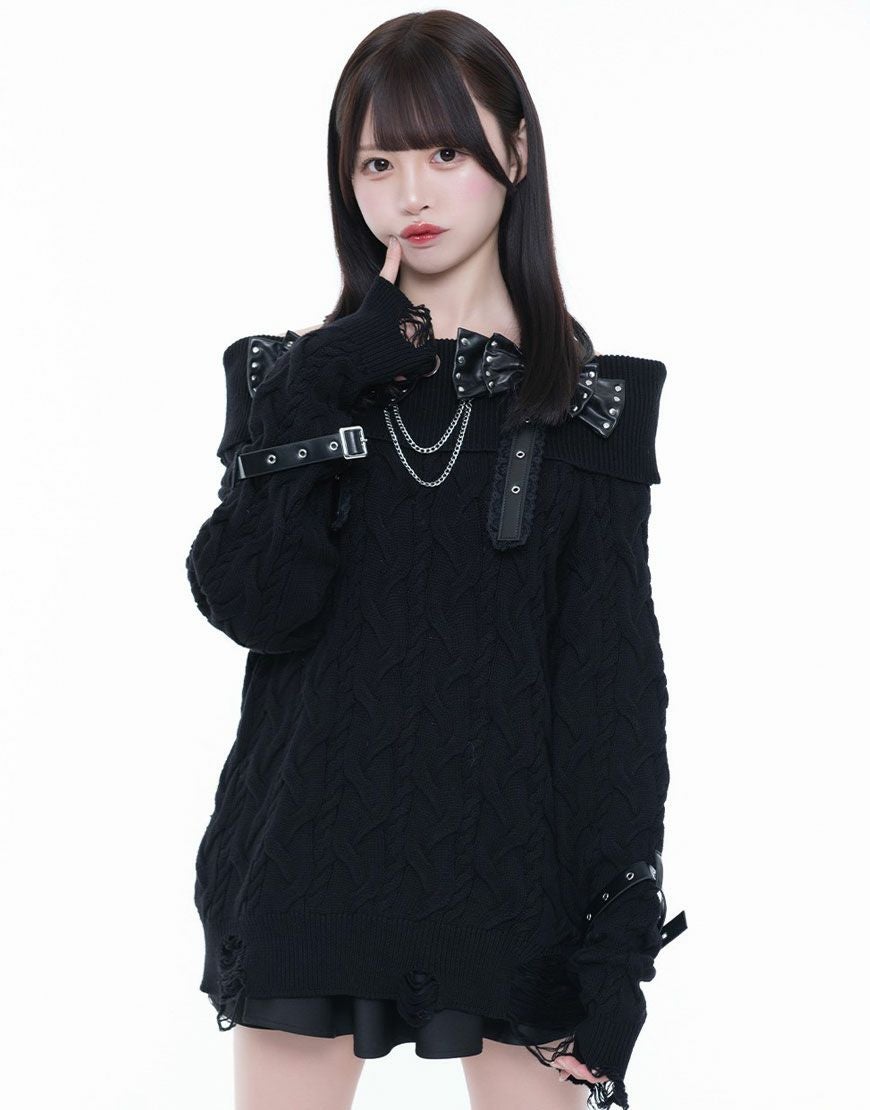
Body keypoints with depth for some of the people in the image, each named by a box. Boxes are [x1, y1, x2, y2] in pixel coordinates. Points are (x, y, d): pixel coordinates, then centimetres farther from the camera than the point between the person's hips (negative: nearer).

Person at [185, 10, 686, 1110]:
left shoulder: (590, 400, 2)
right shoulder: (295, 378, 6)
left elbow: (616, 680, -1)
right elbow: (250, 605, -8)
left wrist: (614, 941, -6)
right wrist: (317, 400, -16)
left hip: (512, 873, -1)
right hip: (315, 856, 1)